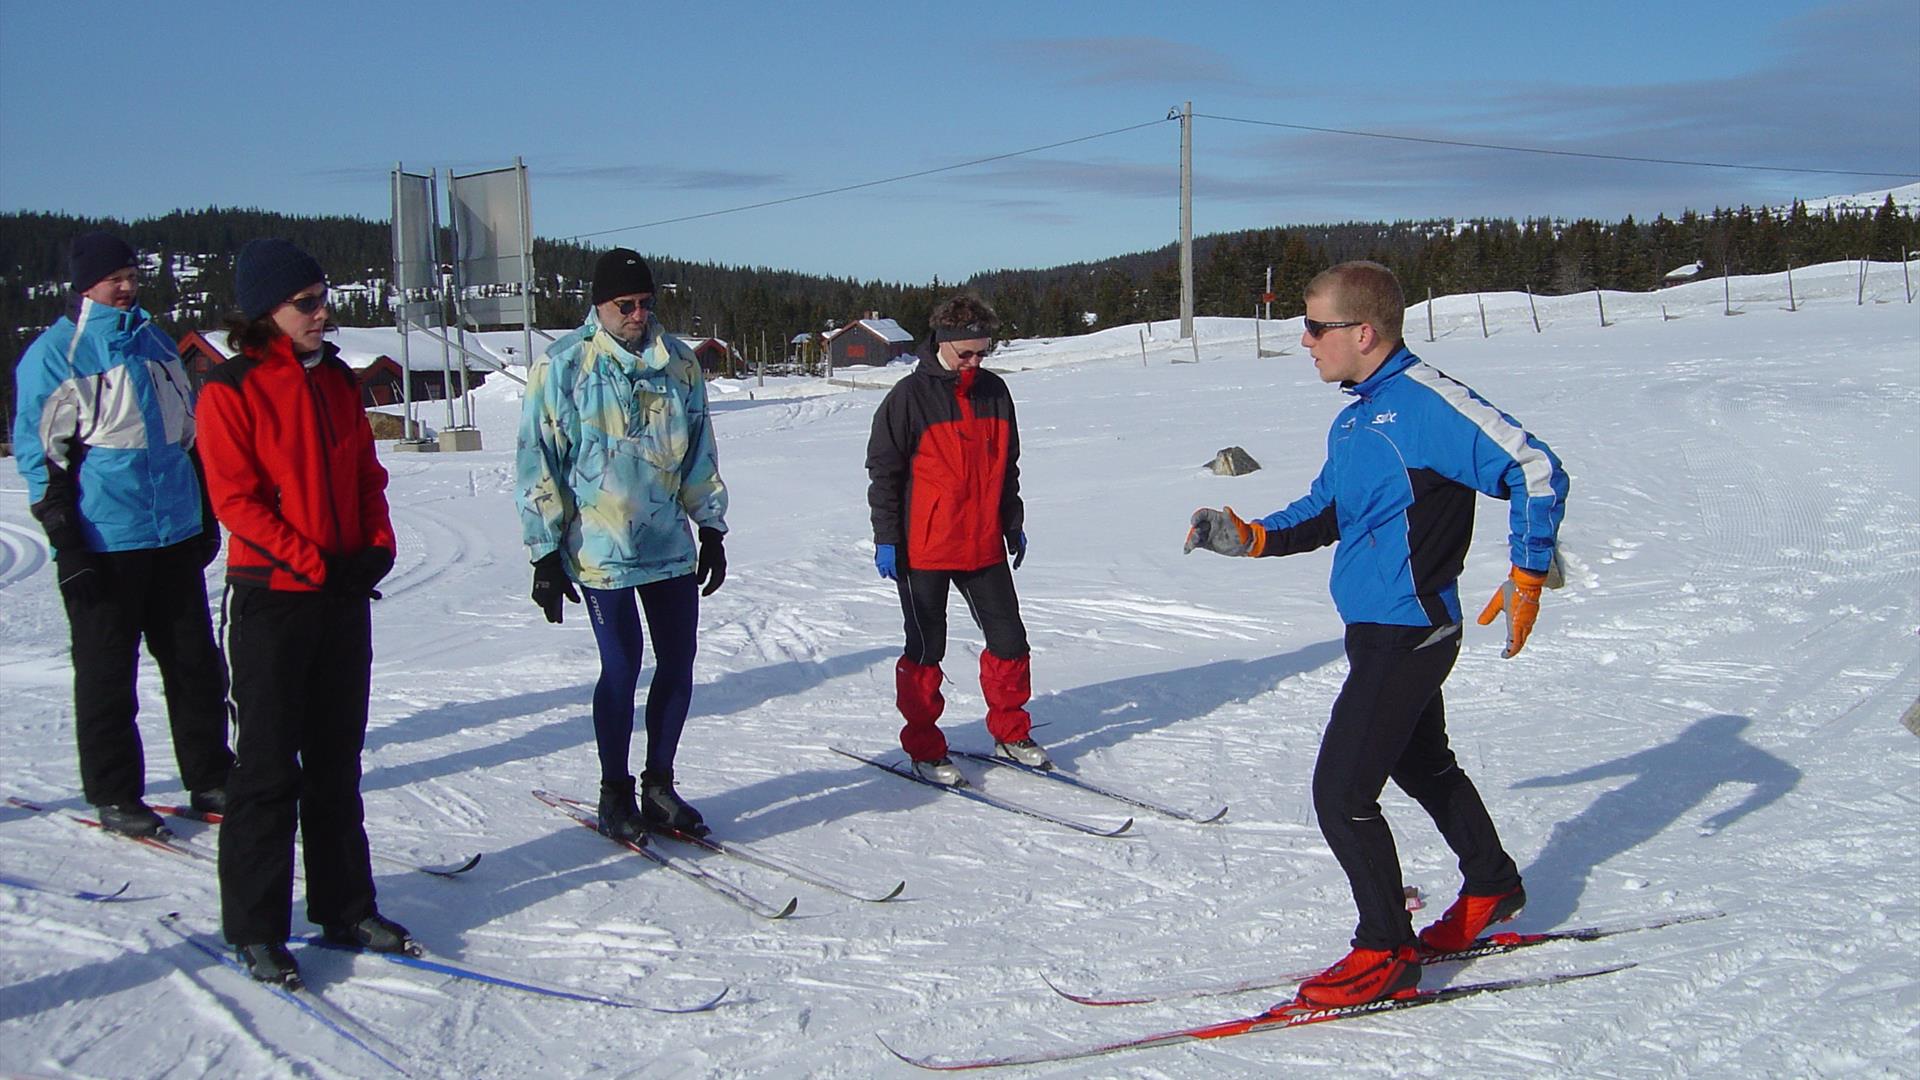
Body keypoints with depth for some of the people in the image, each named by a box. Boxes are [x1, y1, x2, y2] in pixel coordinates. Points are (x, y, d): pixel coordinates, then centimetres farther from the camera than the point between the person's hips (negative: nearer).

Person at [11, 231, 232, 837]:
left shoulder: (154, 342, 14)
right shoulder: (53, 354, -4)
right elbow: (37, 453, -6)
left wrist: (206, 514, 18)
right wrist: (67, 543, -11)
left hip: (175, 534, 6)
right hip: (103, 542, -5)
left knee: (196, 662, 9)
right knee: (107, 673, 4)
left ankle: (210, 776, 20)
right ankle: (113, 794, 15)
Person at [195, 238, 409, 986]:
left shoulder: (336, 379, 10)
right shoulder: (230, 390, -8)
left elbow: (367, 475, 13)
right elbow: (234, 498, -12)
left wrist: (377, 547, -3)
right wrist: (313, 562, -18)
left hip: (346, 594, 6)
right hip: (272, 595, -6)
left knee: (336, 761, 13)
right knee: (269, 765, 1)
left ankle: (345, 908, 23)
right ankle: (255, 927, 13)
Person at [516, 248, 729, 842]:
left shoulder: (679, 362, 7)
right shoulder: (561, 367, -5)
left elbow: (699, 453, 15)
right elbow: (537, 464, -4)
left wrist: (711, 528, 14)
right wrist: (546, 553, -6)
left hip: (670, 543, 5)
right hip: (599, 549, -4)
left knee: (678, 664, 6)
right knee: (622, 667, -2)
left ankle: (659, 784, 22)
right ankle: (614, 793, 16)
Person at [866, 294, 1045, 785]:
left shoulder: (994, 392, 8)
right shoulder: (911, 396, -8)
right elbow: (883, 471, -6)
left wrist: (1014, 523, 17)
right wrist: (886, 539, -9)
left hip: (984, 546, 5)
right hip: (924, 549, -5)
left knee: (1009, 640, 8)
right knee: (926, 650, 4)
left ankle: (1010, 733, 25)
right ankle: (924, 749, 17)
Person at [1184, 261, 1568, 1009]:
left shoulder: (1428, 403, -19)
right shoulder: (1353, 418, 10)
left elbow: (1536, 471, -20)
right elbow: (1325, 510, 19)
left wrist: (1526, 576, -20)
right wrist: (1250, 538, 4)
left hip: (1407, 632, -10)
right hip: (1377, 629, 10)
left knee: (1341, 792, -7)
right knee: (1422, 766, 25)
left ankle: (1387, 952, 7)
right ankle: (1491, 889, 45)